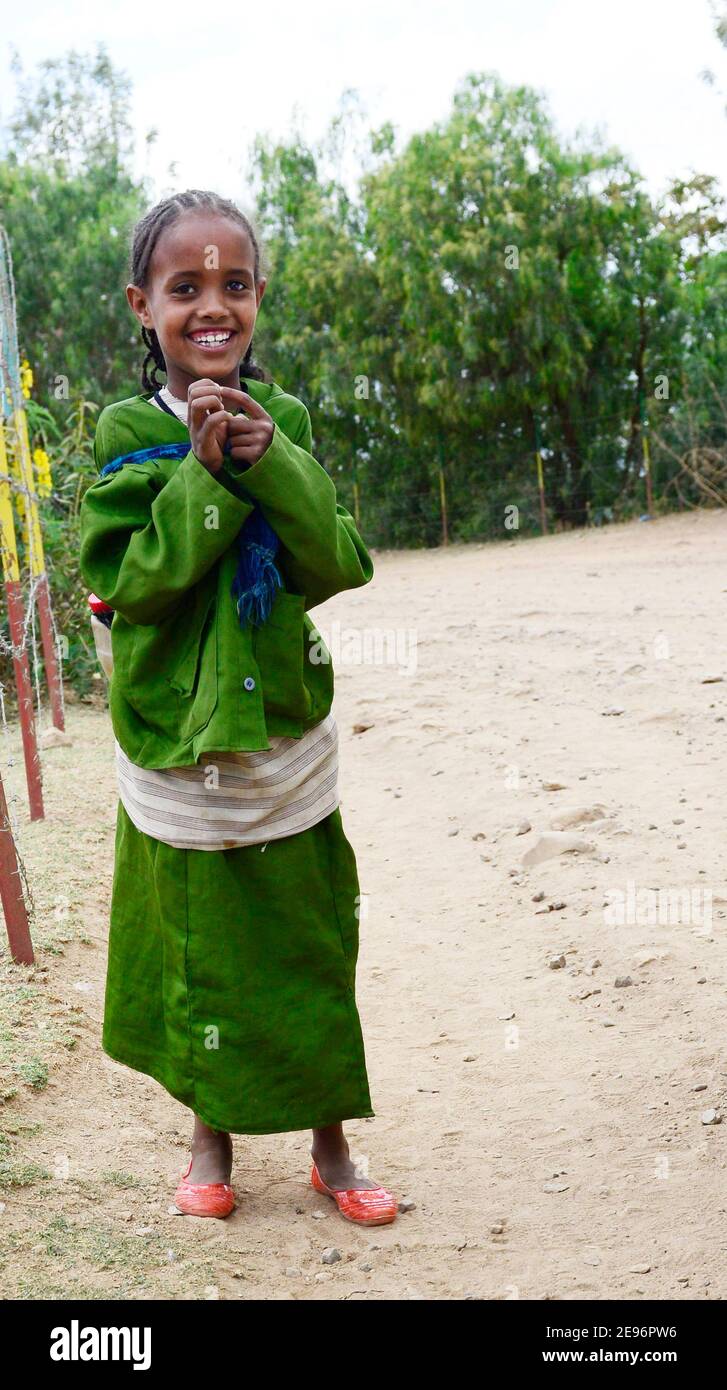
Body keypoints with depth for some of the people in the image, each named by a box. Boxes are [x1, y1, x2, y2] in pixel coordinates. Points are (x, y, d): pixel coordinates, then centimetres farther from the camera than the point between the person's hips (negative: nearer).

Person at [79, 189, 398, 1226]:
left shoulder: (285, 422, 0)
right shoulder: (126, 434, -7)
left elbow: (339, 567, -6)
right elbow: (127, 581, -14)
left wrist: (271, 465, -20)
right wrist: (207, 475, -21)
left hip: (289, 747, 2)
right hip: (175, 753, -2)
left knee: (314, 948, 10)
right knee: (199, 952, 12)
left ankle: (331, 1144, 29)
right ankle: (212, 1133, 35)